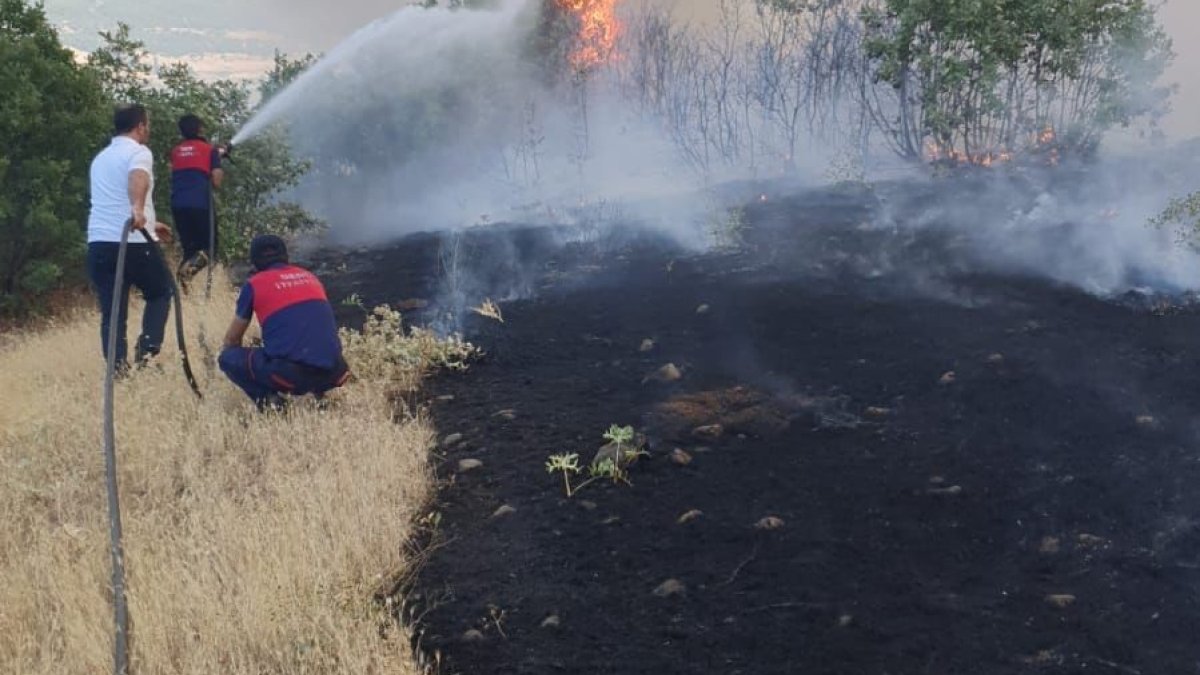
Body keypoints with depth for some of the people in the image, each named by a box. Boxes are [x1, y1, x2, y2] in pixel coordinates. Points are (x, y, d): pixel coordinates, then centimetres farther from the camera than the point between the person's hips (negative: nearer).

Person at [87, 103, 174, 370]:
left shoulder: (101, 158, 23)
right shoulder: (138, 152, -3)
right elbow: (138, 177, -28)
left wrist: (149, 223, 48)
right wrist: (138, 208, -48)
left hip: (99, 243, 6)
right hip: (133, 242, -6)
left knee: (111, 312, 7)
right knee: (161, 293, 17)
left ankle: (118, 368, -1)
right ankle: (147, 350, 2)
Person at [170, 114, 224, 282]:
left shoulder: (176, 151, 17)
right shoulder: (210, 149, 4)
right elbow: (216, 182, -3)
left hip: (178, 205, 4)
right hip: (201, 204, -4)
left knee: (189, 248, 16)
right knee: (209, 246, 6)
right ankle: (192, 265, -24)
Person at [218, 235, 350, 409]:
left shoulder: (254, 285, 9)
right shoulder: (310, 277, 21)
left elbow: (231, 340, 21)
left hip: (290, 374, -4)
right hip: (332, 374, 5)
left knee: (227, 357, 15)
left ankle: (267, 398, -3)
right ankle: (318, 393, 12)